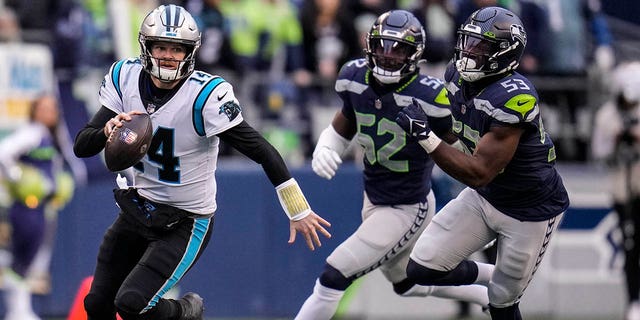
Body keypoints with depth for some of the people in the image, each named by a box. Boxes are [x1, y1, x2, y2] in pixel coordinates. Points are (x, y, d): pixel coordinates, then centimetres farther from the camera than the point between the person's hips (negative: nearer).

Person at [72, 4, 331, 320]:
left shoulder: (204, 95, -24)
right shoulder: (126, 78, -9)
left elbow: (262, 151, -21)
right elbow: (81, 146, -9)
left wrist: (298, 211, -19)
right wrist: (108, 130, -32)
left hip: (185, 222, -6)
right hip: (138, 207, 6)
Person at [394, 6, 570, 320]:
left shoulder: (514, 99, -33)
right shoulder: (457, 76, -10)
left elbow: (479, 173, -34)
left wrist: (425, 136, -39)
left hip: (530, 212, -7)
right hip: (484, 197, 7)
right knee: (421, 268, -1)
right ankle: (490, 277, 25)